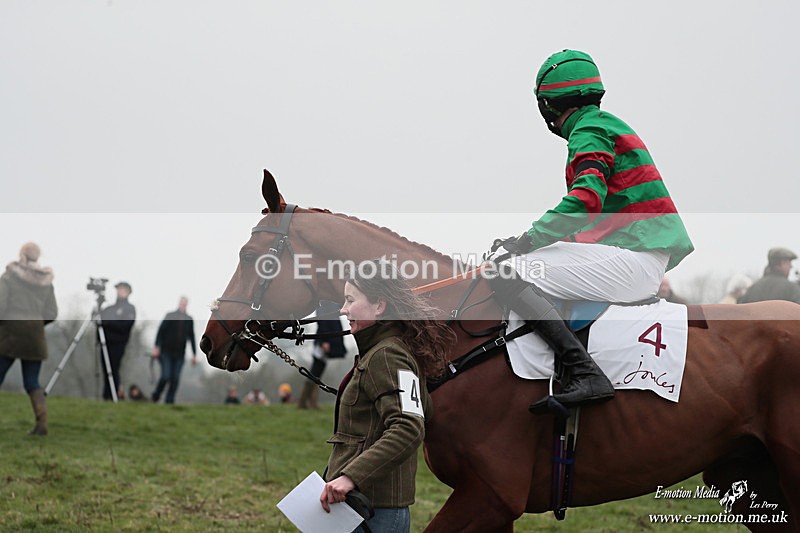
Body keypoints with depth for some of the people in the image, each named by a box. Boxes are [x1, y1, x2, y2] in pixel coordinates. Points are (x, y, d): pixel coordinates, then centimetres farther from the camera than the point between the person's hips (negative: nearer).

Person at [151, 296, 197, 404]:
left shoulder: (189, 320, 8)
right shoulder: (169, 316, 1)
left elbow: (191, 337, 12)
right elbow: (160, 331, -2)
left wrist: (194, 354, 8)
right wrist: (156, 346, -11)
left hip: (179, 355, 3)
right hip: (166, 352, -2)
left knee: (175, 378, -5)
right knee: (165, 376, -12)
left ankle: (169, 401, 0)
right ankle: (156, 395, 11)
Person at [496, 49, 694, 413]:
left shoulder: (589, 131, -7)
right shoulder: (610, 125, 24)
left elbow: (586, 200, -25)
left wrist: (526, 241, -23)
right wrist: (531, 241, 24)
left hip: (629, 258, -10)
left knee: (509, 277, -19)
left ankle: (585, 374, -31)